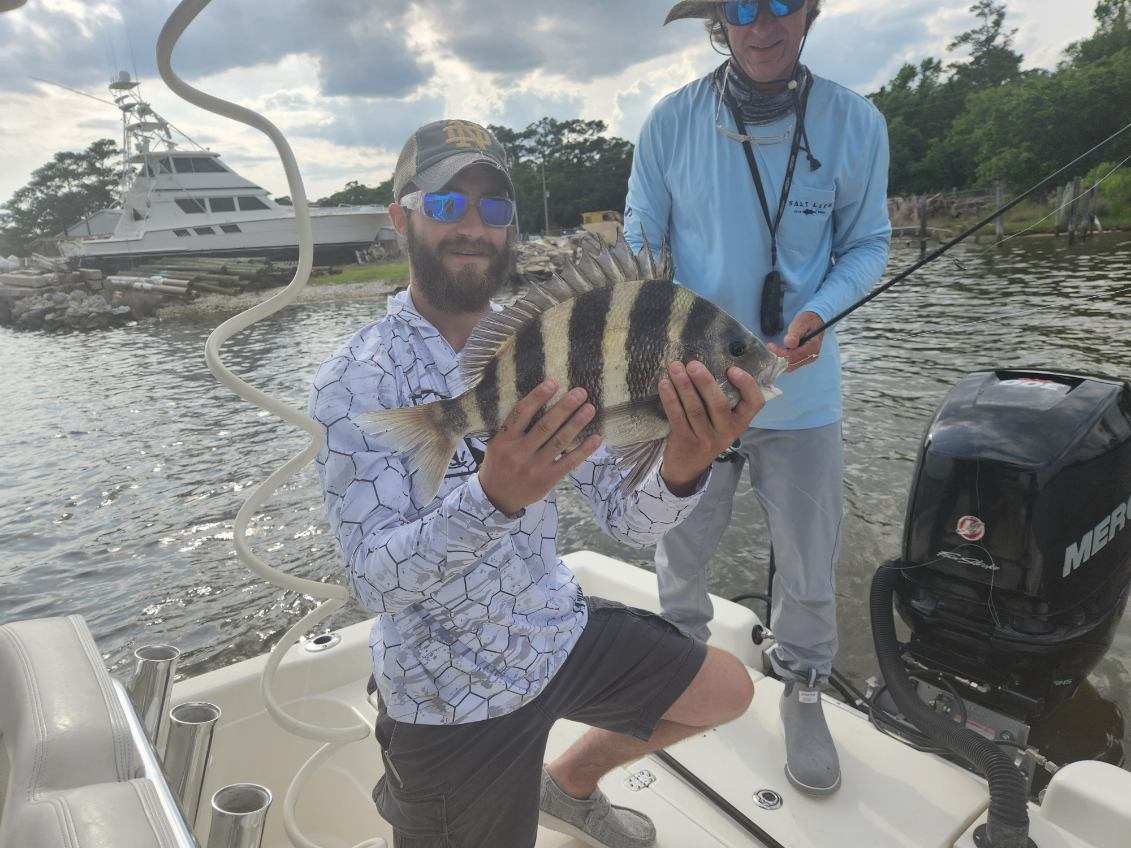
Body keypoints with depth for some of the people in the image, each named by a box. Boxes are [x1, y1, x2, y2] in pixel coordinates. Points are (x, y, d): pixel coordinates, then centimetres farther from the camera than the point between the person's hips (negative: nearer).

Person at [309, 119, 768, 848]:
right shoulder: (356, 382, -20)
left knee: (729, 692, 15)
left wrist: (682, 469, -34)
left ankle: (570, 784, 36)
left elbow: (631, 523, -11)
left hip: (559, 630, 5)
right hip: (454, 700, -5)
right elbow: (377, 583, -26)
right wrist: (494, 495, -44)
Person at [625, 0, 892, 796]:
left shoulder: (855, 123, -7)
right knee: (680, 551, 18)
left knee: (809, 566, 10)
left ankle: (804, 693, 37)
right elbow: (639, 244, -1)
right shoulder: (671, 122, -7)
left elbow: (868, 243, 2)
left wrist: (819, 313, -18)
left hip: (802, 389, 0)